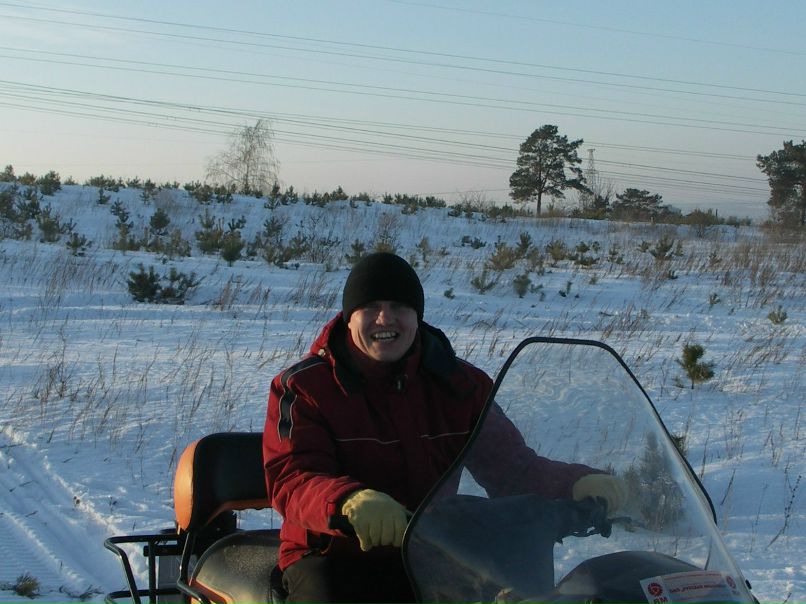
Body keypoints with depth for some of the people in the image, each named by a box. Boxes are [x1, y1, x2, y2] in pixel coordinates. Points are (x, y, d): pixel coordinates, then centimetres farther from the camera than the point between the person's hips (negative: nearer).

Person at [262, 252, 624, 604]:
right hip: (331, 557, -3)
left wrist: (576, 484, -18)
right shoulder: (303, 388, -4)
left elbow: (508, 463, 4)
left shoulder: (457, 385, 6)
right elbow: (291, 478, -16)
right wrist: (350, 502, -39)